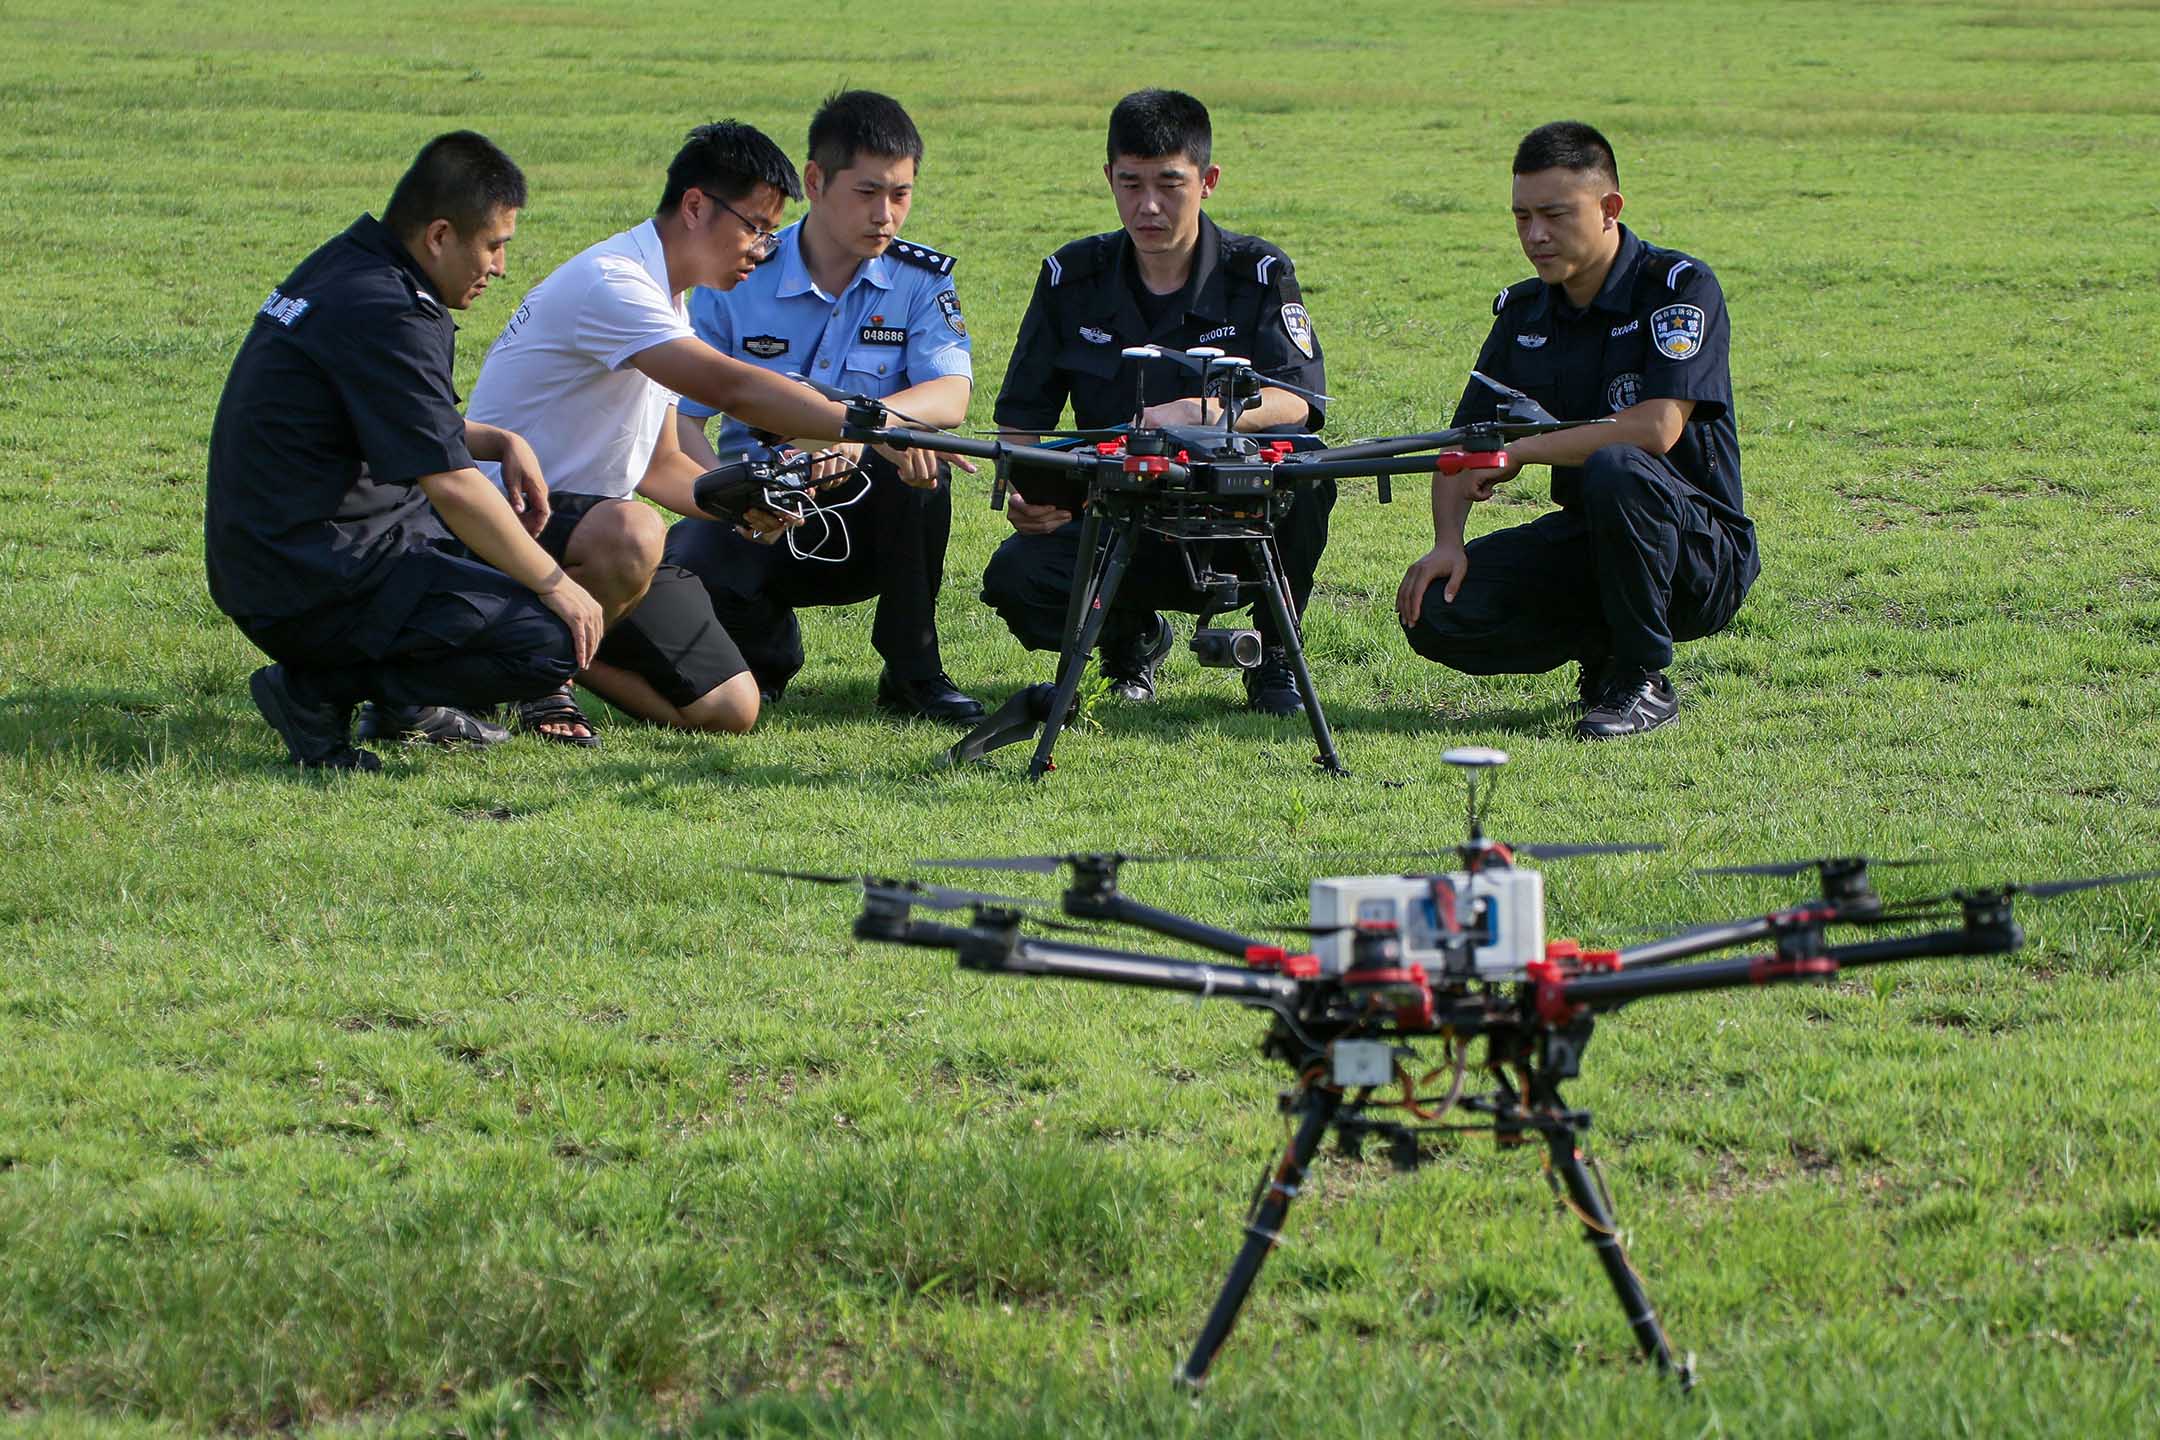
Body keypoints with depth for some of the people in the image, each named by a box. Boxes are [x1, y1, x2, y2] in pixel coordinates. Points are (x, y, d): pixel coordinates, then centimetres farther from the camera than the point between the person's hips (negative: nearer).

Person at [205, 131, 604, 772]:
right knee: (552, 641, -15)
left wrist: (503, 442, 11)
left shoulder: (344, 266, 11)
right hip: (315, 586, -11)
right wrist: (555, 585, -11)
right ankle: (317, 689, -10)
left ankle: (404, 697, 13)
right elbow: (451, 485, -21)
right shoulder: (384, 316, -20)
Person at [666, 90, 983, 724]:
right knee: (675, 570, -33)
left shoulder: (922, 281, -2)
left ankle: (912, 669, -15)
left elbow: (952, 395, -19)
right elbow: (679, 414, -7)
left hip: (868, 526, 0)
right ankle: (770, 646, 6)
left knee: (917, 456, -33)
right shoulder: (738, 279, -4)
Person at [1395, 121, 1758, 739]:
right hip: (1585, 539, 6)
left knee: (1615, 469, -38)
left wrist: (1522, 451, -19)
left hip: (1706, 554, -6)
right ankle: (1603, 646, 8)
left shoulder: (1681, 287, -13)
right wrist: (1448, 541, -12)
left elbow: (1657, 428, -27)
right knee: (1434, 611, -16)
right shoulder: (1522, 311, 6)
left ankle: (1644, 679, -18)